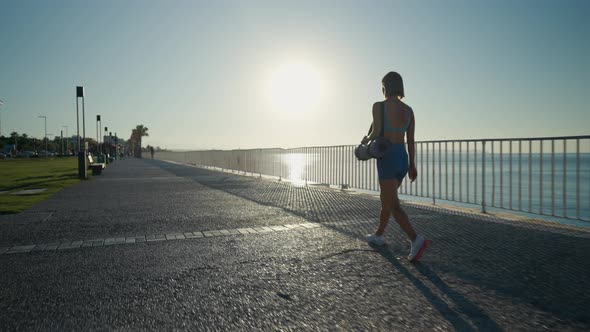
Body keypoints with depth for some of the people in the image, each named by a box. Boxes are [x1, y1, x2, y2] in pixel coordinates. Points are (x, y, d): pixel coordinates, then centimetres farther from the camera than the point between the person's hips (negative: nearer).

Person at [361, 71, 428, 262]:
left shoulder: (379, 106, -10)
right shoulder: (409, 110, 8)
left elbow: (376, 133, -18)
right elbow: (411, 140, 8)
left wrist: (366, 140, 5)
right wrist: (412, 165, 12)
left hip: (387, 159, -7)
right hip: (403, 159, 7)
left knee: (393, 205, -8)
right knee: (386, 199, 22)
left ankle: (416, 239, -24)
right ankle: (379, 235, 33)